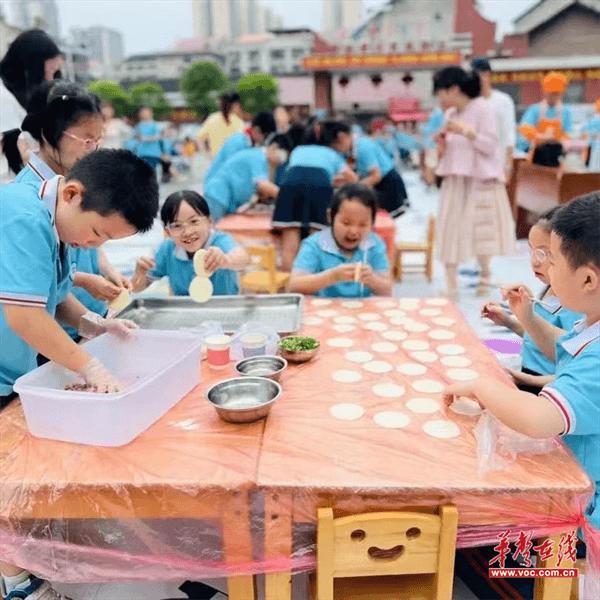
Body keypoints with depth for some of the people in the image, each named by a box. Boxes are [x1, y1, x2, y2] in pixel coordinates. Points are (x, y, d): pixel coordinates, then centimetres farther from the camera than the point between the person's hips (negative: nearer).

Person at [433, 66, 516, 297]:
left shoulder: (483, 108, -8)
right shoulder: (450, 114, 10)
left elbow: (491, 146, -14)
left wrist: (466, 131, -21)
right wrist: (442, 143, -4)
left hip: (480, 180, -5)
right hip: (454, 181, 6)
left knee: (480, 230, 1)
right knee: (450, 231, -1)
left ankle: (485, 276, 24)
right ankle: (451, 285, 4)